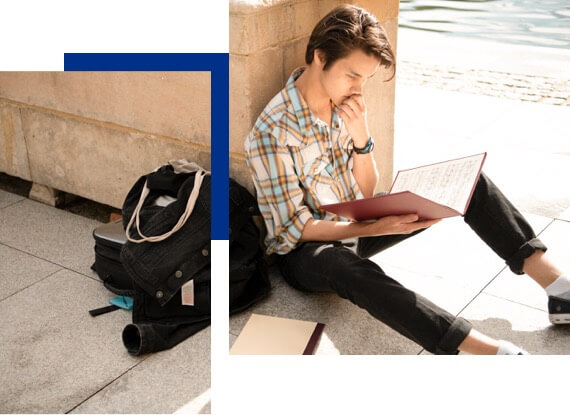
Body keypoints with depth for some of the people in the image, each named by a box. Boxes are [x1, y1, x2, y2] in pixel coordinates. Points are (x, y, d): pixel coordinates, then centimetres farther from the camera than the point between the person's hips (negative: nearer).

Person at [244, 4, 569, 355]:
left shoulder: (343, 105, -3)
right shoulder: (272, 131, -23)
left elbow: (365, 194, -1)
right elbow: (296, 228, -21)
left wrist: (361, 136, -19)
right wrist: (373, 229, -31)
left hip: (354, 227, 7)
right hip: (305, 250, -6)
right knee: (346, 266, -44)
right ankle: (491, 350, -48)